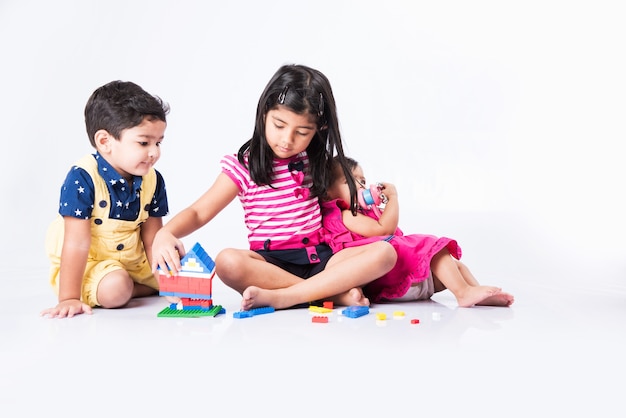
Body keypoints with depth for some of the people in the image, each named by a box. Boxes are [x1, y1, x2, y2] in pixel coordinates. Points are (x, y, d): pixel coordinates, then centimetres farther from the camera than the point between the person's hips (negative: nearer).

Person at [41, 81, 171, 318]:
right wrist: (69, 298, -27)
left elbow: (152, 240, -4)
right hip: (87, 265, -6)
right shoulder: (83, 178, -24)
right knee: (114, 289, -33)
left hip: (132, 261, 6)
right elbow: (77, 243, -26)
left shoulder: (153, 180, -7)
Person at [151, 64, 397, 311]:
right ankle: (338, 293, -28)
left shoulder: (317, 161, 9)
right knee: (227, 262, -35)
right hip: (269, 263, -3)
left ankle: (280, 297, -30)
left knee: (384, 252, -22)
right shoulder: (243, 166, -2)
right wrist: (165, 234, -23)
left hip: (318, 258, 3)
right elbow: (199, 212, -6)